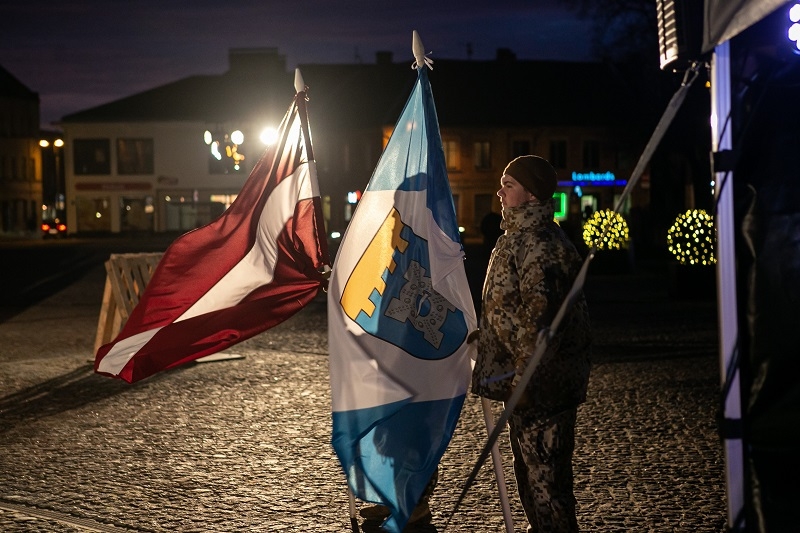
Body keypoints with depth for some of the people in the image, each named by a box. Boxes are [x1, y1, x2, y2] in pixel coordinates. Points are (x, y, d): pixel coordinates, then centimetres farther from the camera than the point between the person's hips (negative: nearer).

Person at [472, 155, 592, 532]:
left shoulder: (540, 243, -18)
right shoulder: (518, 237, 17)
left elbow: (538, 318, -24)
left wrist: (523, 379, -24)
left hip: (541, 384, -11)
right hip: (524, 378, 11)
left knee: (545, 474, -6)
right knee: (530, 473, 19)